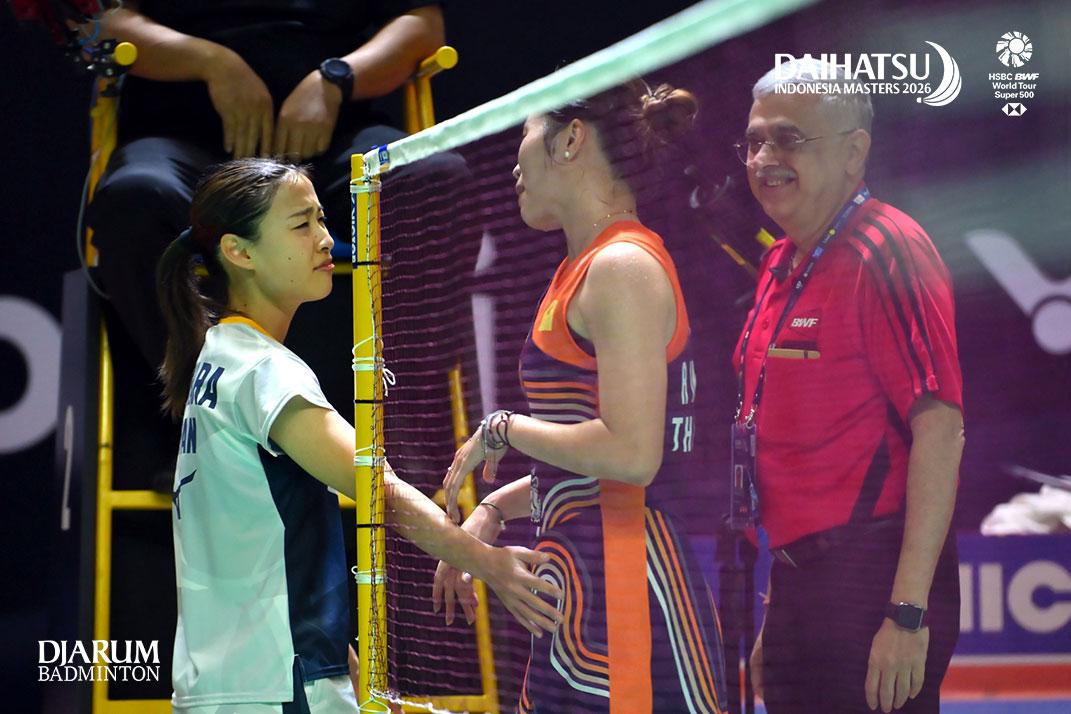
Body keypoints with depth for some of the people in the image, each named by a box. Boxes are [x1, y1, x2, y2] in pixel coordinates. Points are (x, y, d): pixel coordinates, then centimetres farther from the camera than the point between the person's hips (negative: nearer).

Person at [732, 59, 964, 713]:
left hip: (872, 585, -9)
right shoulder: (780, 266, 15)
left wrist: (908, 612, -23)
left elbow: (941, 430, -18)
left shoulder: (886, 253, -12)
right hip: (800, 583, 9)